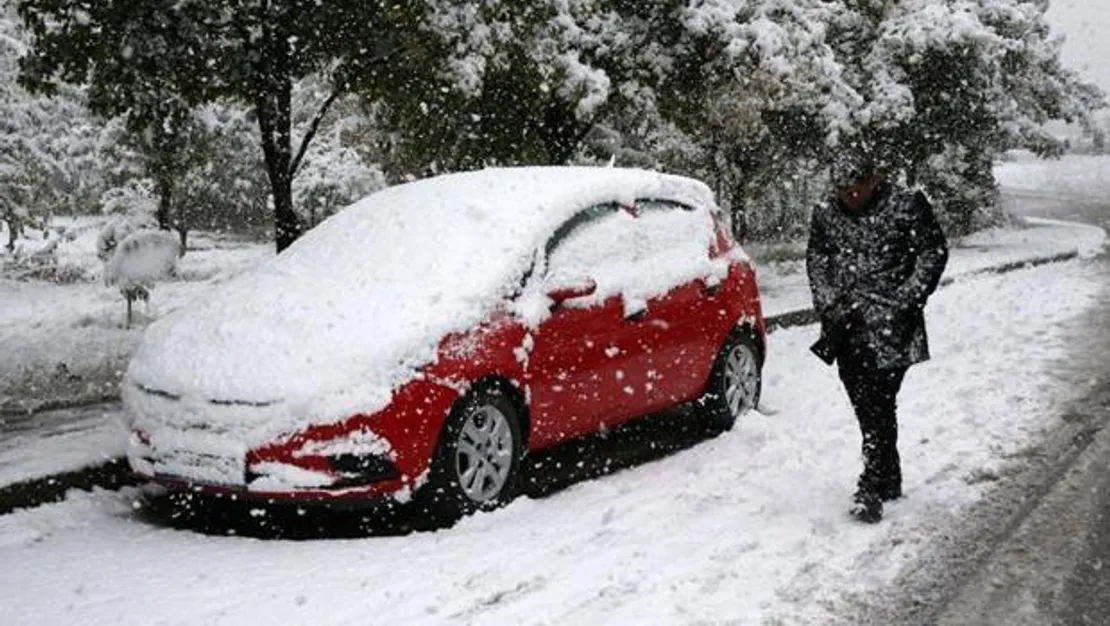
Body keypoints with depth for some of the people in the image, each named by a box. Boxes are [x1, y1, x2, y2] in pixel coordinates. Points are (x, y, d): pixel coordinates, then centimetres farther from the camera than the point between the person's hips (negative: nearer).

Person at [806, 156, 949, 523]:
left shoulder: (907, 206, -5)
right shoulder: (825, 215, 7)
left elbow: (934, 253, -2)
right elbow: (816, 261, 13)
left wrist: (904, 302, -10)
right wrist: (830, 305, -2)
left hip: (889, 329, -5)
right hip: (847, 328, 5)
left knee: (879, 406, -11)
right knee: (866, 407, 9)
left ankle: (871, 490, -11)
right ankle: (889, 480, 24)